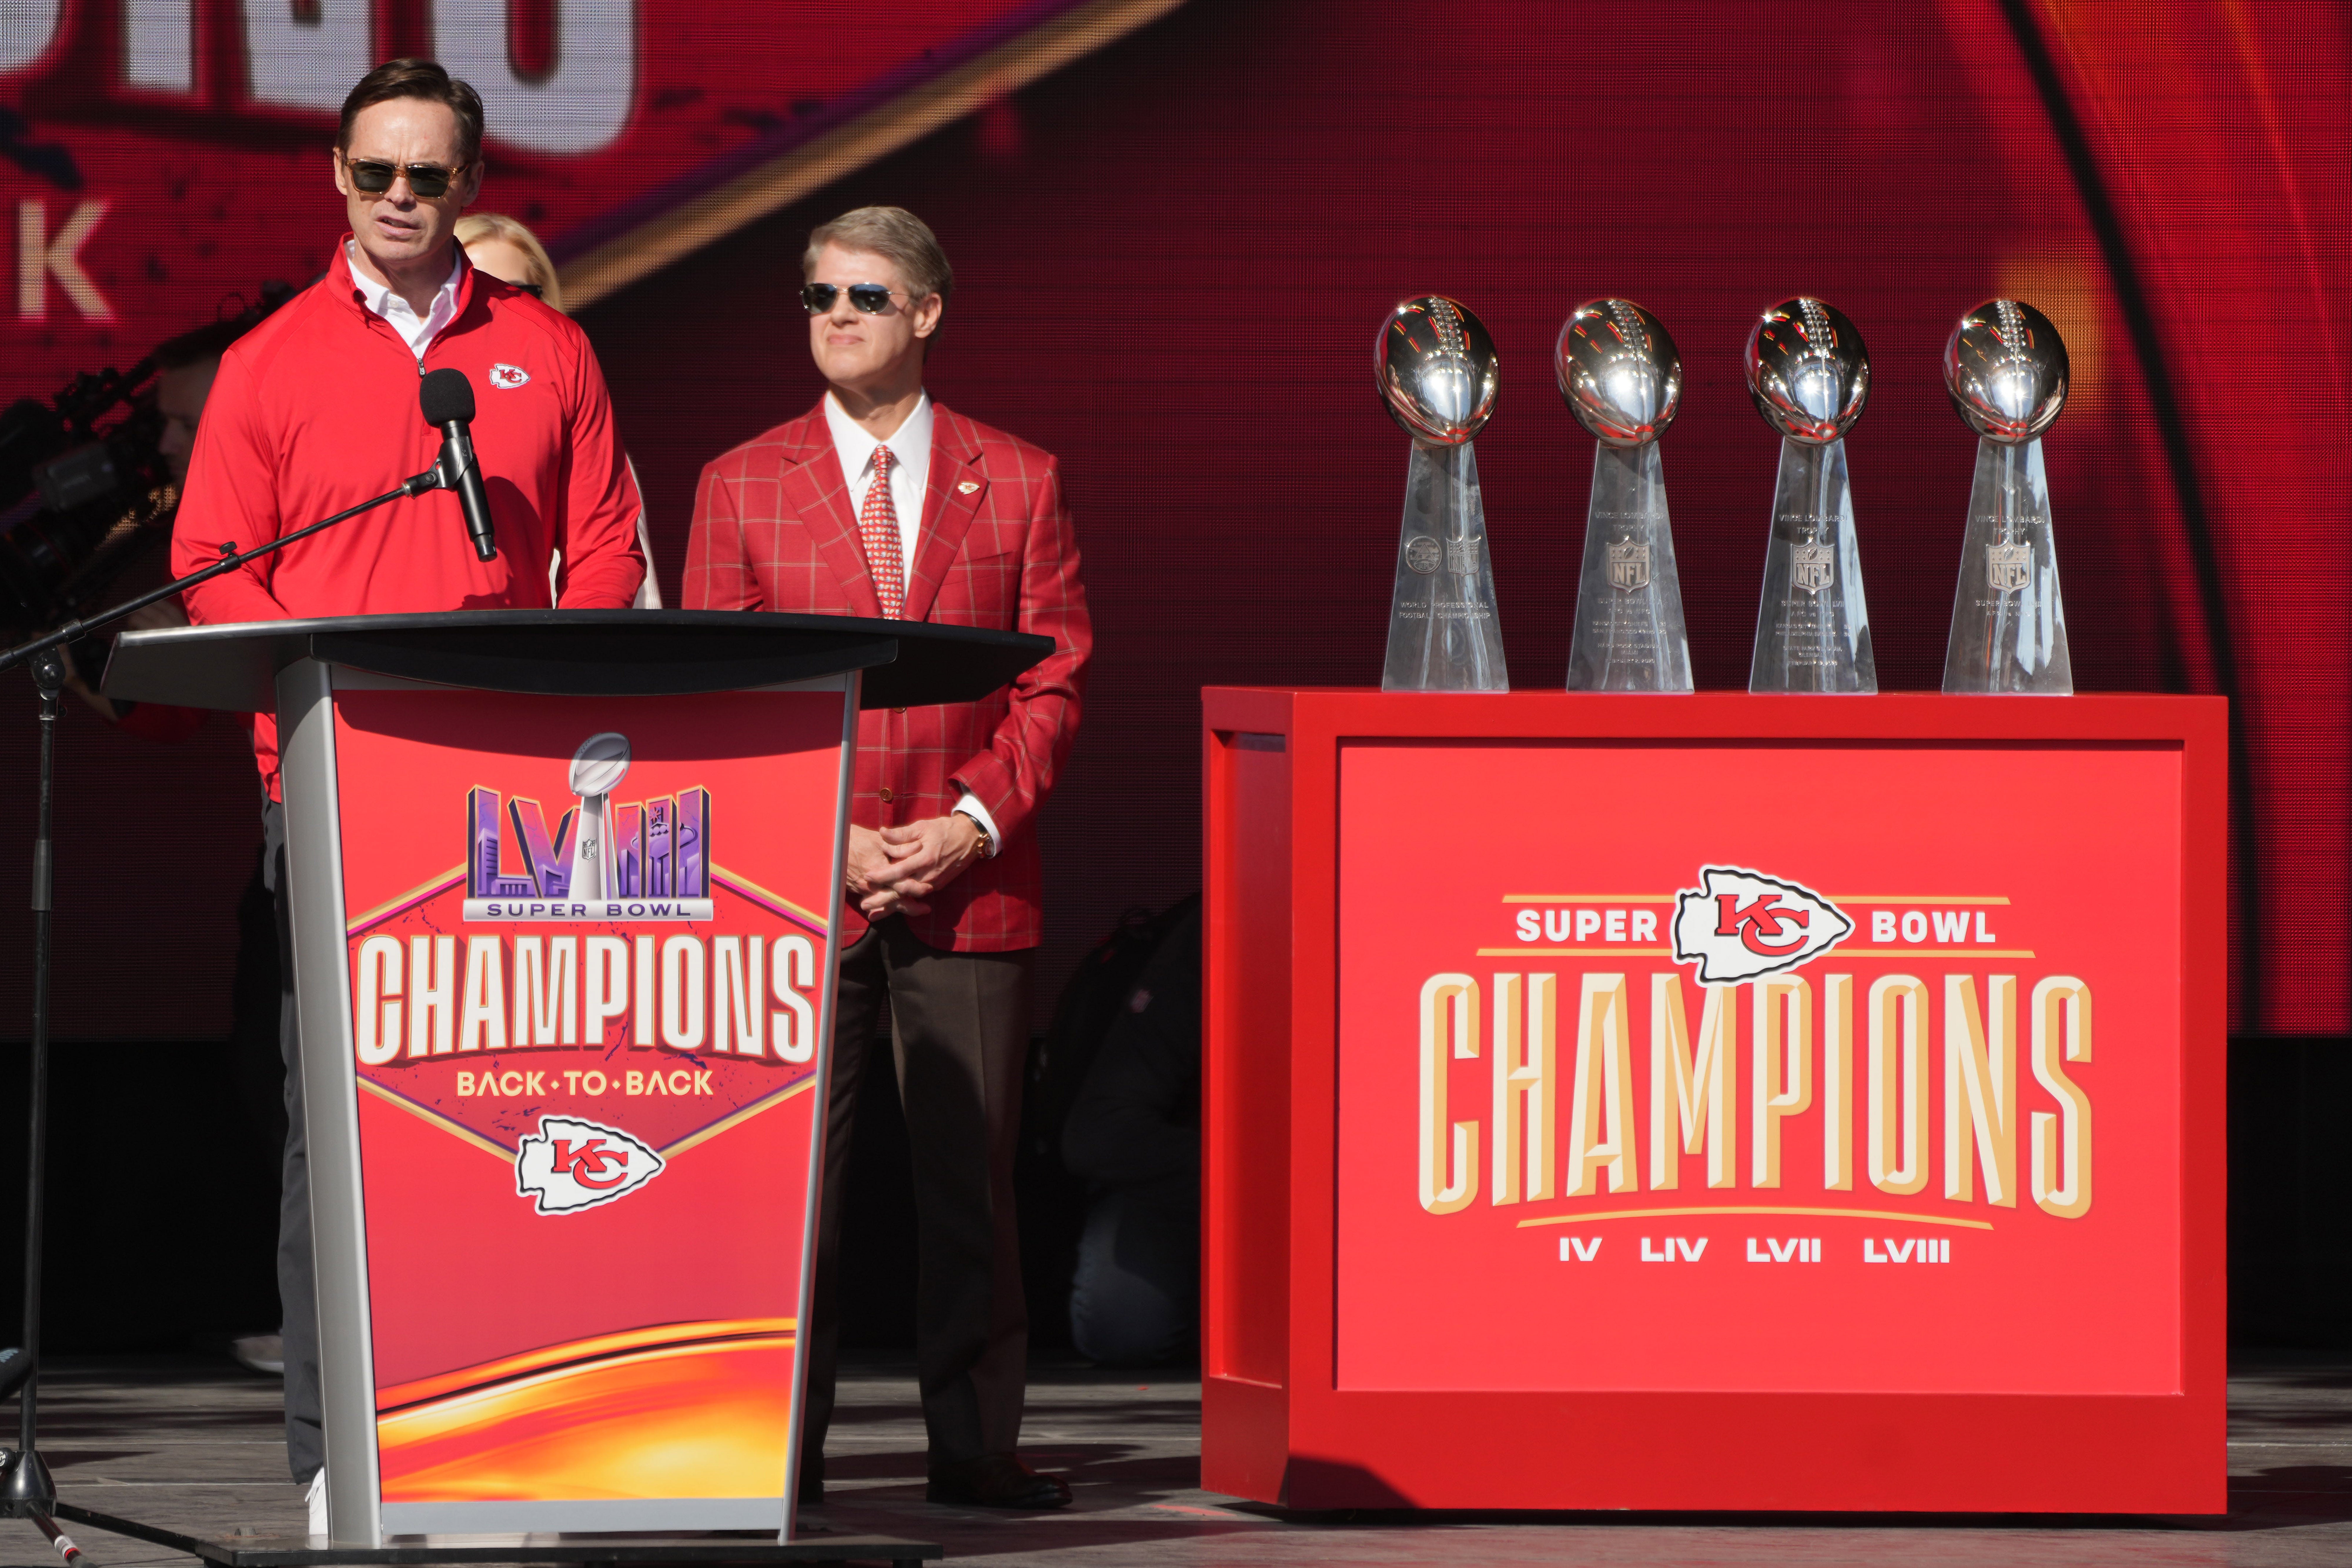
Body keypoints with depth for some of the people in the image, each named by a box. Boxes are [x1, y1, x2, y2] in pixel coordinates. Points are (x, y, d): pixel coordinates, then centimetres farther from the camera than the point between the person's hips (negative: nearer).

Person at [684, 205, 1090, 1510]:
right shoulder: (740, 487, 7)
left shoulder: (1017, 482, 8)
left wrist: (975, 823, -8)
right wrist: (830, 839, -7)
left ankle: (975, 1443, 5)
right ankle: (781, 1447, 3)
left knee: (970, 1169, 1)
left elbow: (1054, 674, 6)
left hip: (970, 879, 0)